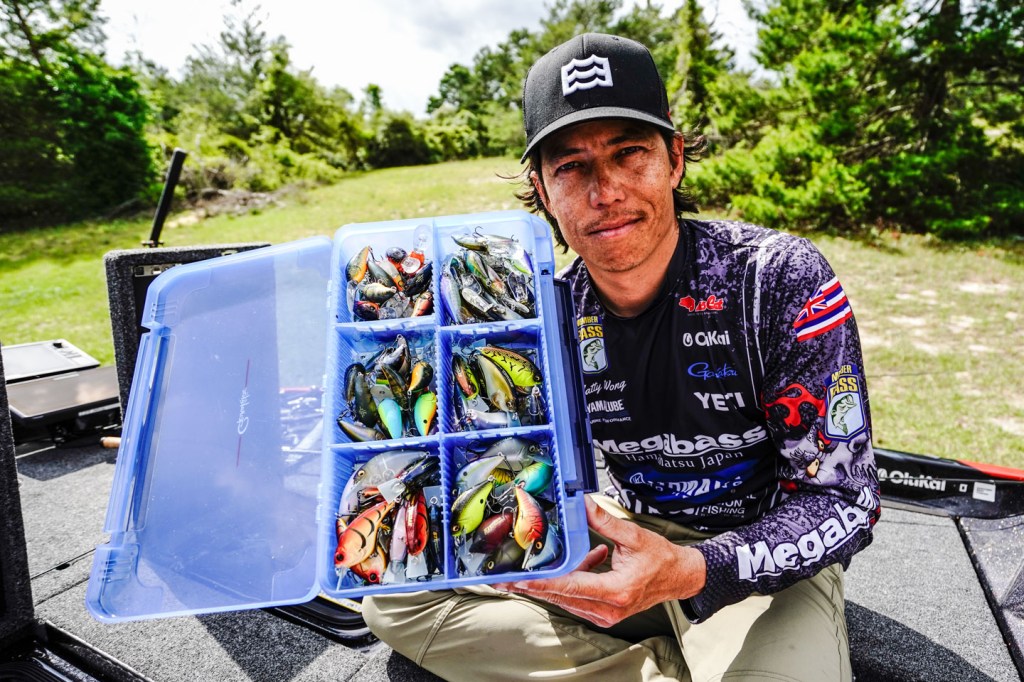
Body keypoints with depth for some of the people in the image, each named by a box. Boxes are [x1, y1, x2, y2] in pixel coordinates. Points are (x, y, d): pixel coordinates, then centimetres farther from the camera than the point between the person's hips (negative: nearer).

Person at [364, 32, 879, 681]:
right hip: (624, 534, 4)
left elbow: (844, 502, -17)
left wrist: (687, 572, -33)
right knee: (394, 597, -6)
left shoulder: (779, 279, -19)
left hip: (768, 556, -3)